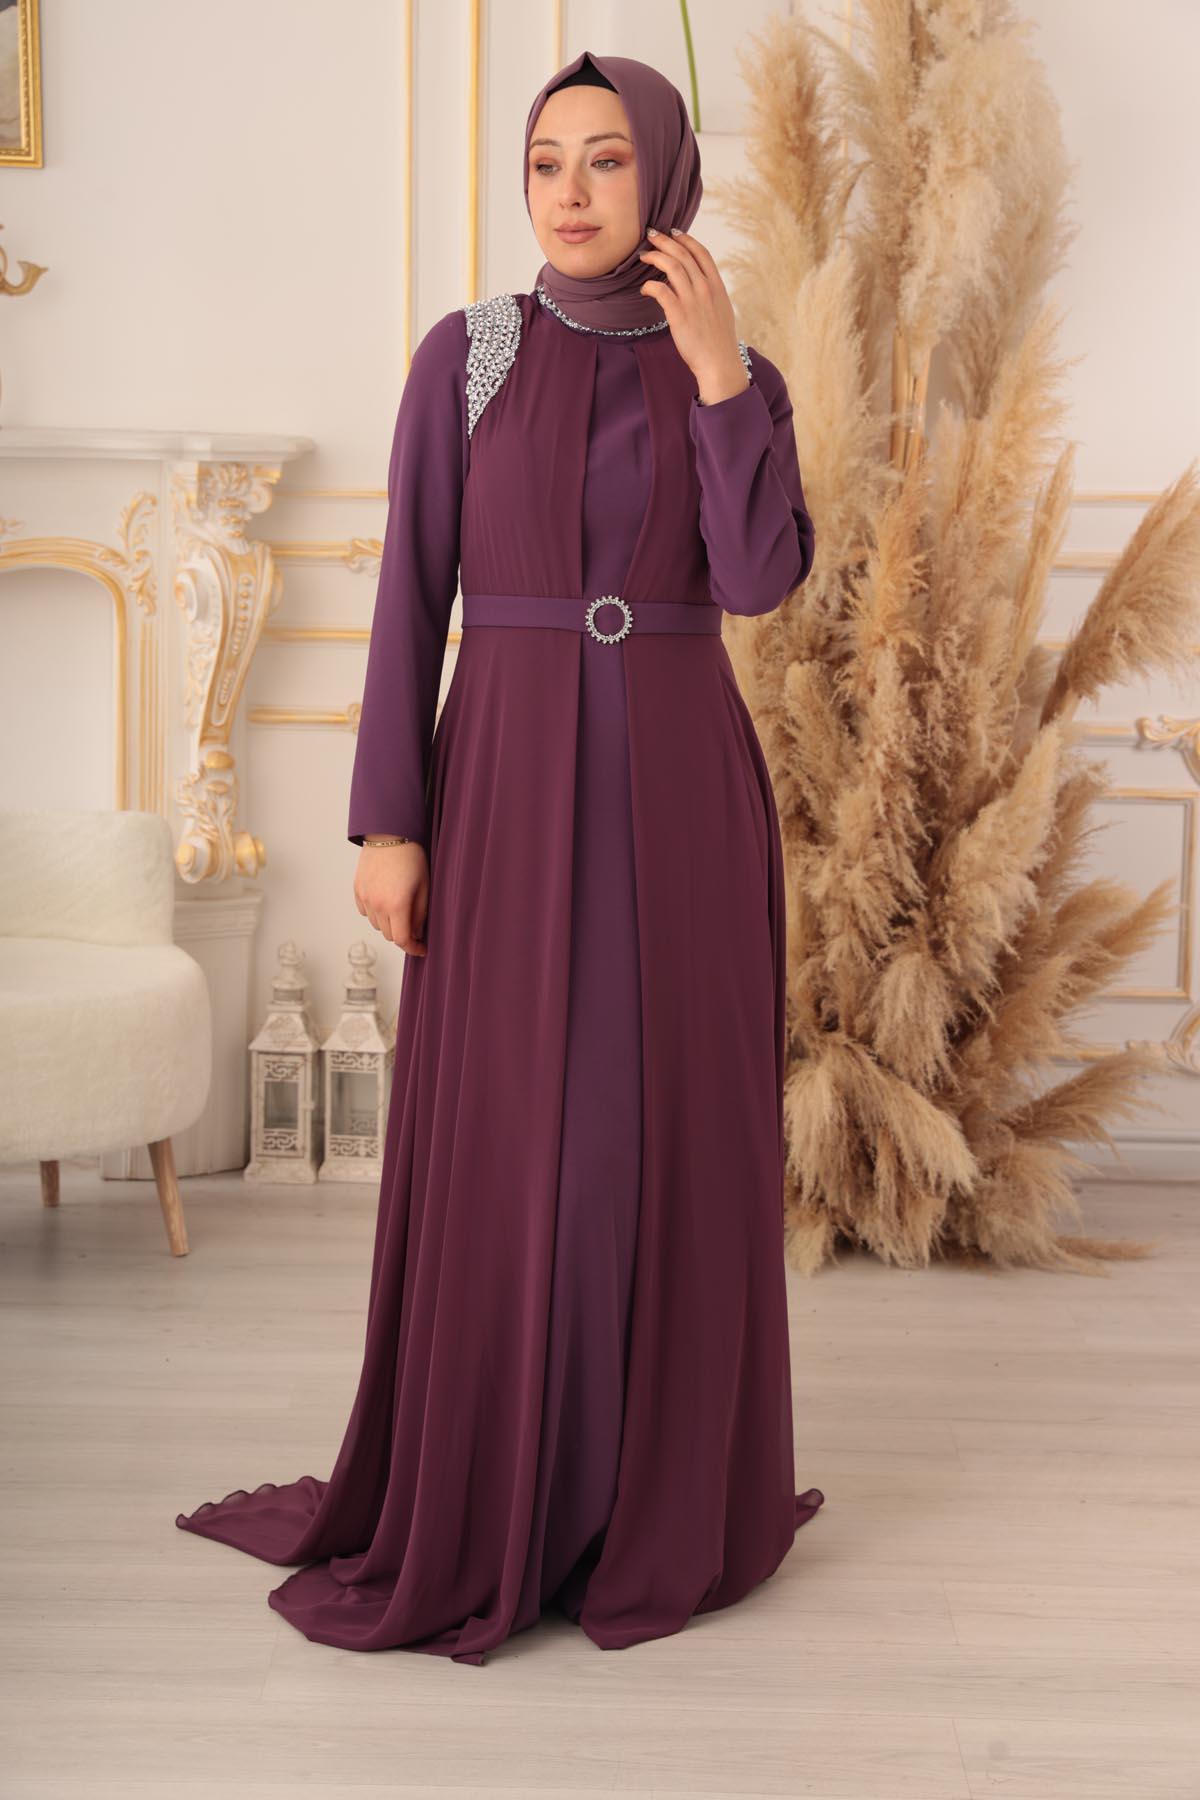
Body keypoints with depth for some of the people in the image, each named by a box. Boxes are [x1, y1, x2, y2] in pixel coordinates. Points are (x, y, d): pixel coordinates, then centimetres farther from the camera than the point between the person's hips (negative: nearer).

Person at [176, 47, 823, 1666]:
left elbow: (761, 580, -9)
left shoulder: (739, 377, 7)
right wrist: (385, 822, -7)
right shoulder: (464, 356, 3)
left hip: (682, 786, 1)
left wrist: (716, 373, -15)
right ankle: (475, 1497, 15)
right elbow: (411, 595, -1)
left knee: (676, 1135, 4)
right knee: (496, 1143, 0)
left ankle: (657, 1488, 19)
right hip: (509, 784, -1)